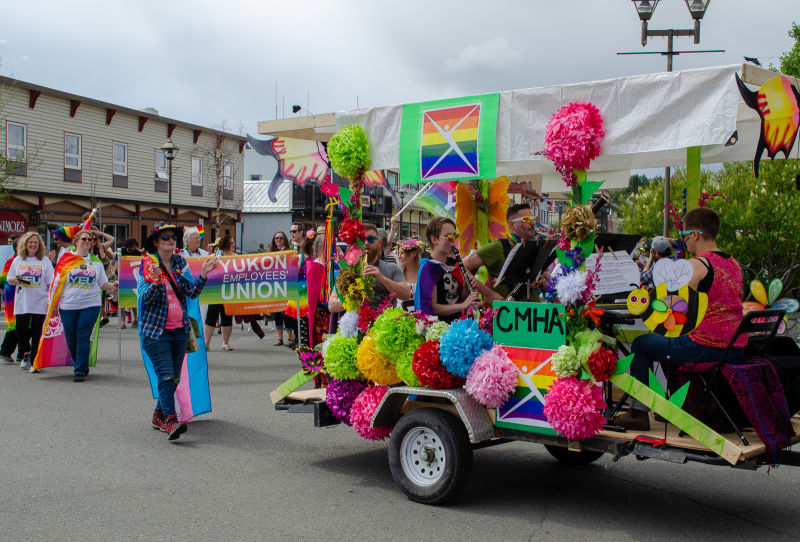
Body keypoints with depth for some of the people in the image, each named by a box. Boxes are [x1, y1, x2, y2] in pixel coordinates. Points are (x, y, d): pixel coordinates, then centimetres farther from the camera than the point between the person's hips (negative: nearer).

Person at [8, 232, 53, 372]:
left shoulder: (45, 261, 2)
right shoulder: (18, 260, 9)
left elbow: (51, 283, 1)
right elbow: (9, 279, 14)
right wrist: (16, 280, -9)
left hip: (40, 304, -2)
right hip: (22, 303, 2)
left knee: (37, 334, 0)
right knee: (21, 331, 2)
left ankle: (35, 362, 8)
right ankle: (26, 353, 28)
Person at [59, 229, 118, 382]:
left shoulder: (96, 262, 11)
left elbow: (103, 284, 12)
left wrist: (113, 286, -8)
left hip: (90, 305, -1)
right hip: (68, 306, 1)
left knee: (83, 337, -8)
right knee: (71, 338, 5)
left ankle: (81, 371, -5)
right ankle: (81, 366, 25)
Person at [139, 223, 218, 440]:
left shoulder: (180, 262, 8)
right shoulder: (148, 264, -5)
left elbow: (192, 292, 2)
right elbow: (145, 298, -13)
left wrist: (203, 275, -13)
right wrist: (155, 282, -30)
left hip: (179, 330, 5)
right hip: (155, 330, -5)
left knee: (174, 378, 10)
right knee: (166, 376, -16)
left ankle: (159, 416, 25)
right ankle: (171, 421, -21)